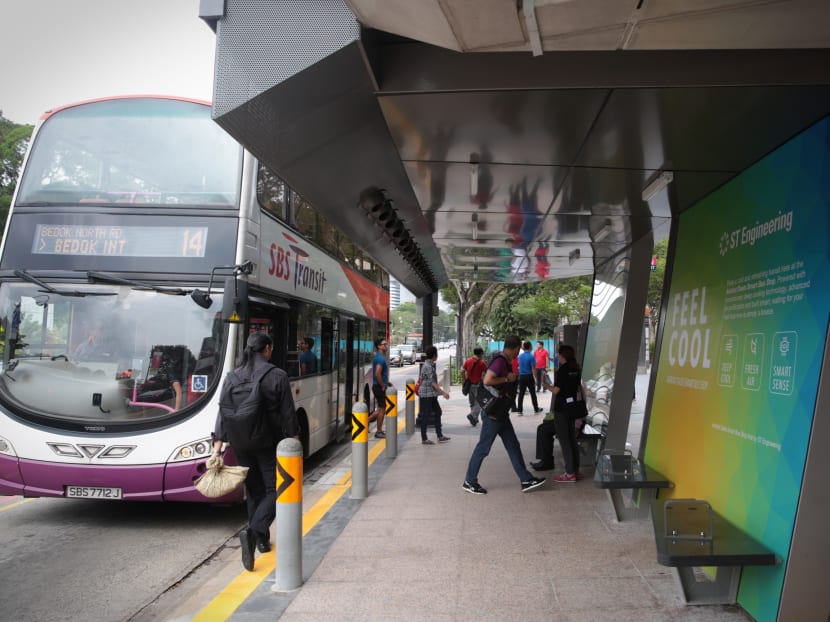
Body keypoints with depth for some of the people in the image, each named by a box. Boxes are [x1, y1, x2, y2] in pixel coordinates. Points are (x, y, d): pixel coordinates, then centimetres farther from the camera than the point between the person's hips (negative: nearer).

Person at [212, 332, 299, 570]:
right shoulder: (277, 376, -11)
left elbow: (224, 414, -1)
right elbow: (288, 414, -9)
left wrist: (217, 448, 1)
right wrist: (295, 441, 2)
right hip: (269, 444, -4)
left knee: (254, 490, 18)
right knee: (274, 490, 4)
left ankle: (262, 539, 28)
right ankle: (252, 531, -18)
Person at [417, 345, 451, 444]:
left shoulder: (430, 365, 12)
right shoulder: (428, 366, -19)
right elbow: (432, 383, -21)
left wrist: (441, 390, 21)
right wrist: (443, 392, -20)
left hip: (431, 394, 10)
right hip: (426, 394, -10)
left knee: (437, 412, 13)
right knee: (425, 416, -3)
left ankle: (440, 436, 19)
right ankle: (424, 439, 5)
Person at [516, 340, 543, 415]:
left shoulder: (520, 356, 4)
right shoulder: (531, 356, -12)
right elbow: (533, 369, -15)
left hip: (521, 376, 4)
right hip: (529, 376, -4)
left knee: (521, 394, 3)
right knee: (533, 393, 11)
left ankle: (520, 411, 0)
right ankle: (536, 409, 24)